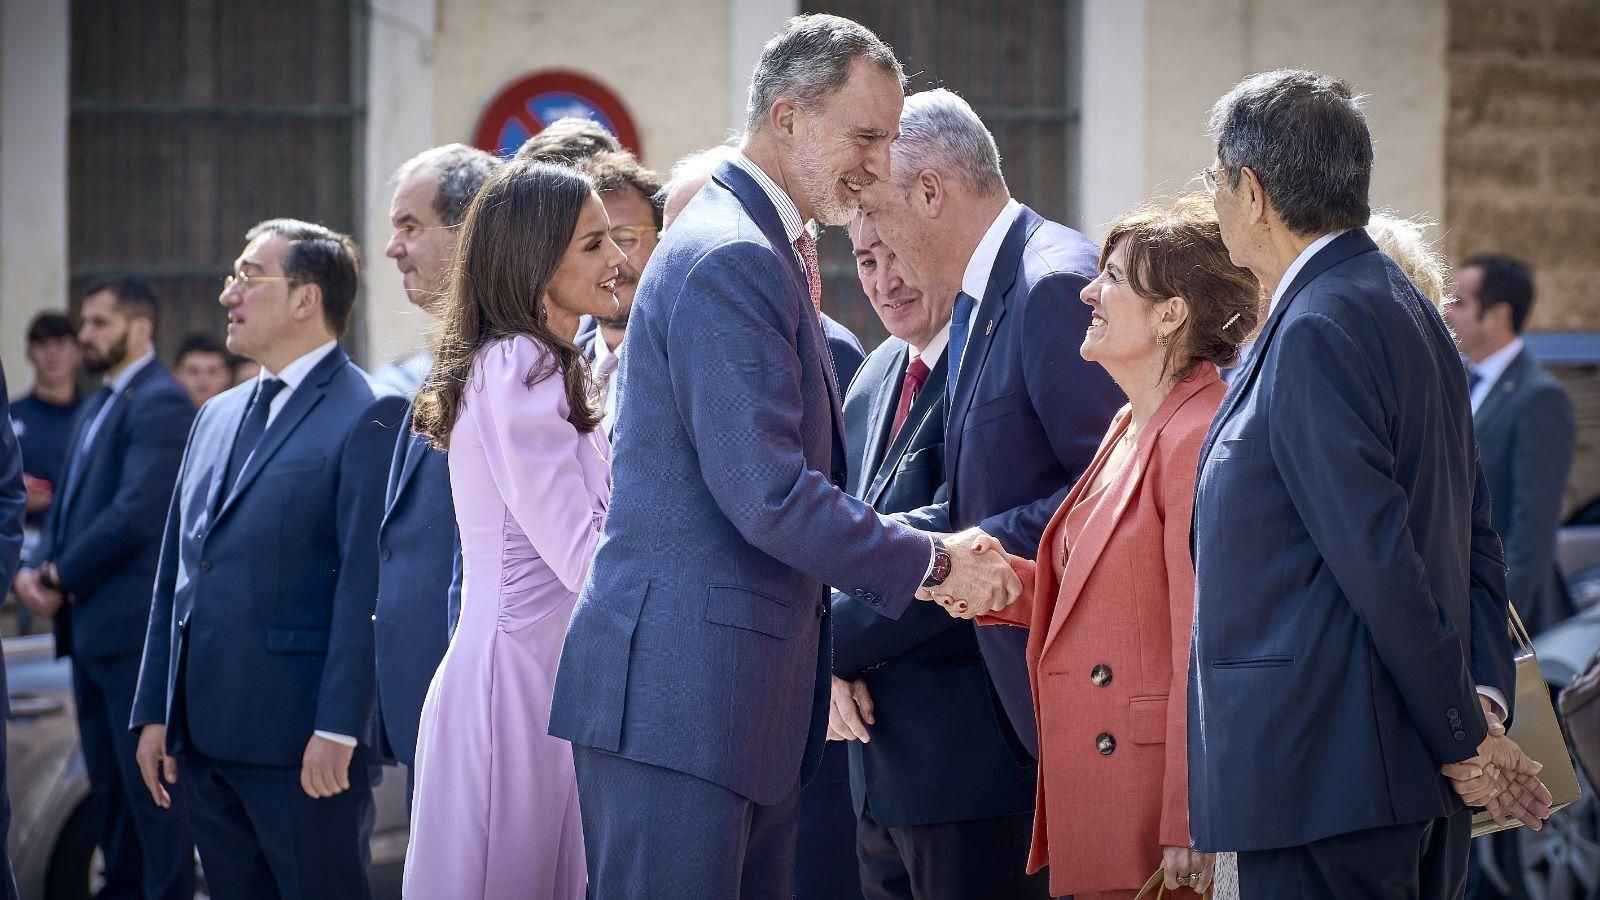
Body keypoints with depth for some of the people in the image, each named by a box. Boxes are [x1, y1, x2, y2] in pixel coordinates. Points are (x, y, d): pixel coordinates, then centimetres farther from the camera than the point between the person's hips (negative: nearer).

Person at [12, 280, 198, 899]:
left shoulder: (160, 404, -11)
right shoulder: (99, 408, 19)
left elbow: (136, 513, -20)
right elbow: (69, 505, 20)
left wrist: (64, 577, -12)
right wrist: (37, 568, 1)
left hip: (134, 626, -9)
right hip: (91, 626, 9)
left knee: (149, 778, -6)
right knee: (108, 779, 12)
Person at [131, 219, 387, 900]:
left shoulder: (364, 420, -9)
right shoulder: (217, 417, 17)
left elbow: (363, 587, -15)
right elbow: (174, 572, 18)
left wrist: (337, 730, -19)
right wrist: (155, 711, 13)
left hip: (299, 744, -8)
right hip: (204, 737, 8)